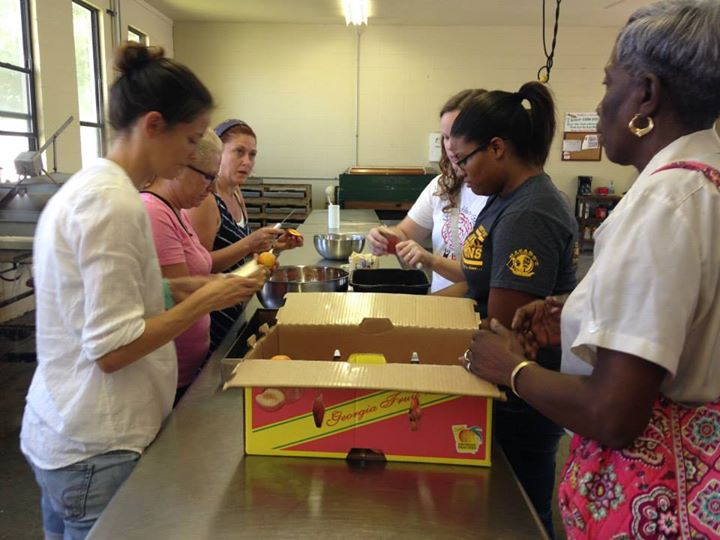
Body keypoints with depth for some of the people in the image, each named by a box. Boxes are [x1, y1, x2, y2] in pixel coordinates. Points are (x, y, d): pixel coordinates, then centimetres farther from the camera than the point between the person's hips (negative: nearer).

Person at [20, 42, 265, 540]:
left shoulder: (84, 187, 7)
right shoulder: (115, 204, -22)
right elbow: (112, 348, -23)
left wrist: (187, 288, 5)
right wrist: (205, 301, -15)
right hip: (97, 452, -9)